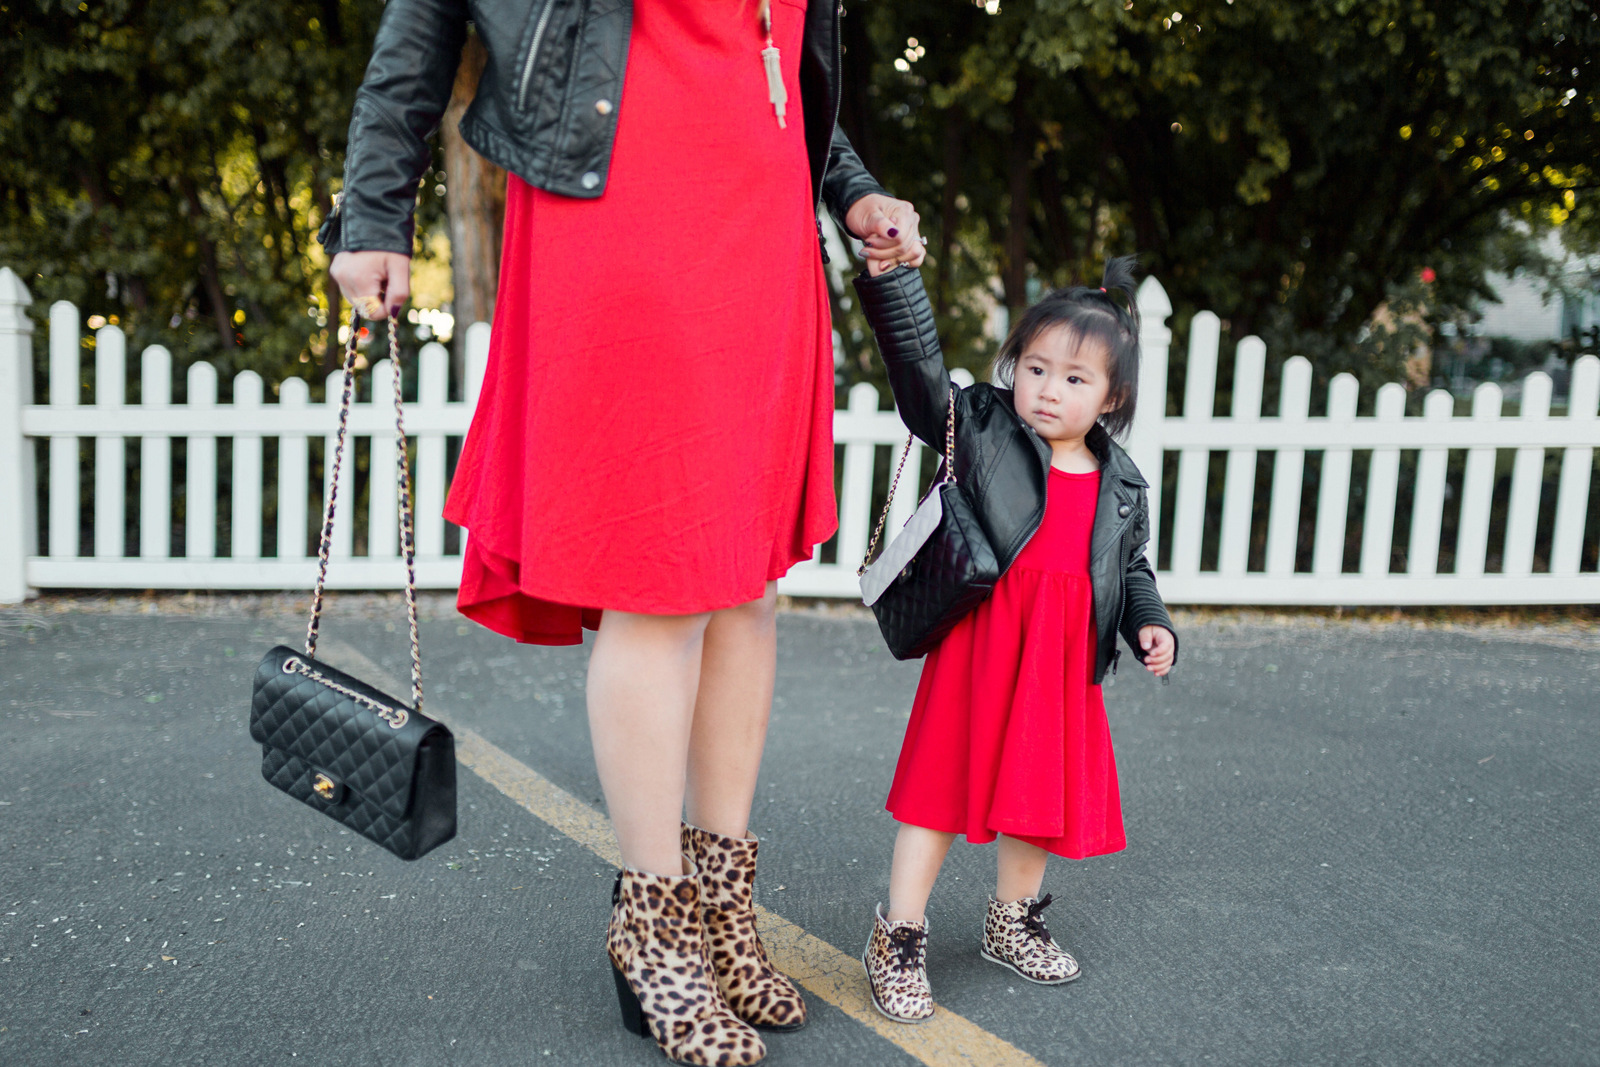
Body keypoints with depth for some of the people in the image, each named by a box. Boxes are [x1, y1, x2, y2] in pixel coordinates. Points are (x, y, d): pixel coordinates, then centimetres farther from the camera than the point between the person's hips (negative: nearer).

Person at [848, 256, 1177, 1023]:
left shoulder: (1120, 484, 9)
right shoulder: (981, 427, -3)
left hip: (1065, 660, 5)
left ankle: (1012, 923, 39)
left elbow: (1132, 567, 20)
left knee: (1045, 794, 16)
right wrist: (893, 274, -21)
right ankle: (897, 940, 13)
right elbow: (920, 363, -12)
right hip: (979, 644, -4)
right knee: (945, 786, 0)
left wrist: (1151, 625, 4)